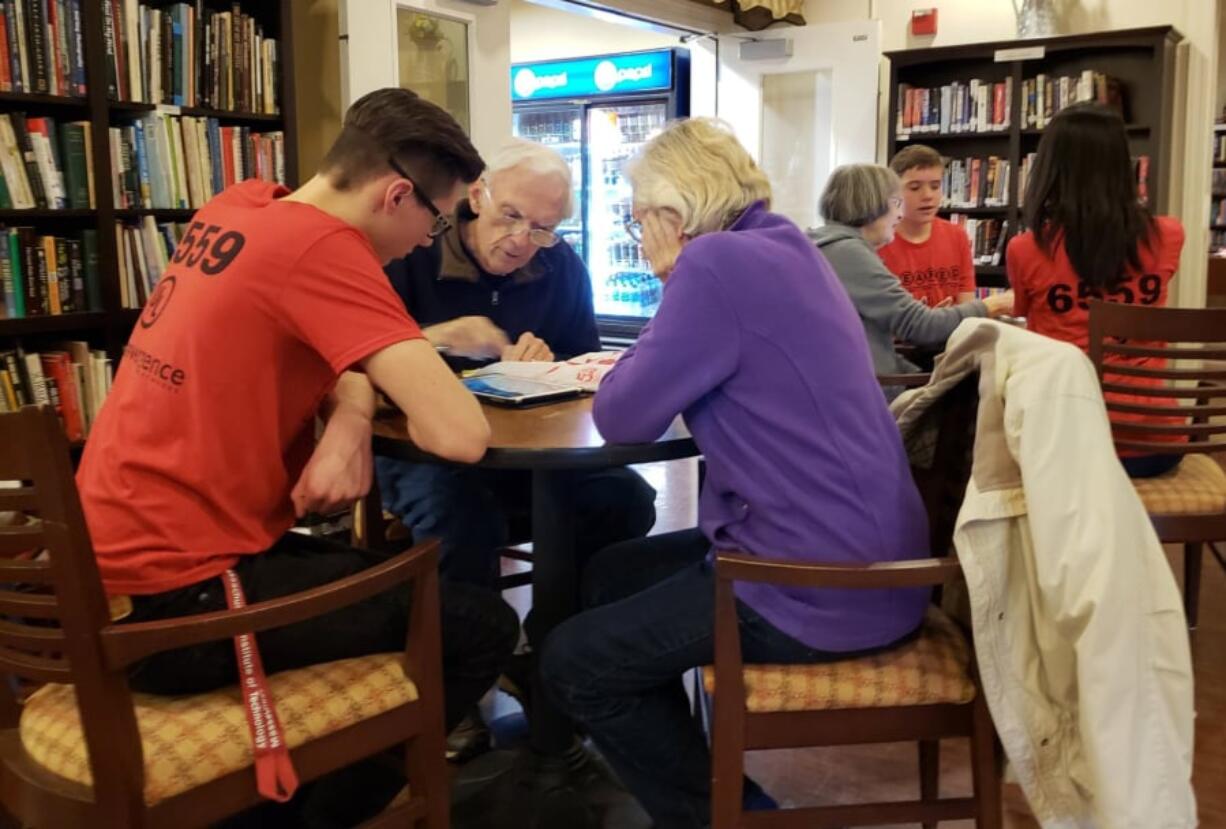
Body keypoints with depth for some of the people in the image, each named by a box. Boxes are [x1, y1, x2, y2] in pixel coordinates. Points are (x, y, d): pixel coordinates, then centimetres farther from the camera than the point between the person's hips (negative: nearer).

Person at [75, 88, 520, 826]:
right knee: (481, 625, -4)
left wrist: (352, 418, -9)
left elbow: (334, 351, 14)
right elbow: (460, 435, -26)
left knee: (398, 578, 24)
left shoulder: (240, 208, 5)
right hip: (166, 600, -9)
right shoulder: (322, 246, -21)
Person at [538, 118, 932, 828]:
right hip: (862, 554, 10)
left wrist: (671, 288, 1)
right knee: (611, 576, 21)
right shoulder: (782, 247, 13)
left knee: (571, 664, 2)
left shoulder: (718, 262, -17)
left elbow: (624, 418, -12)